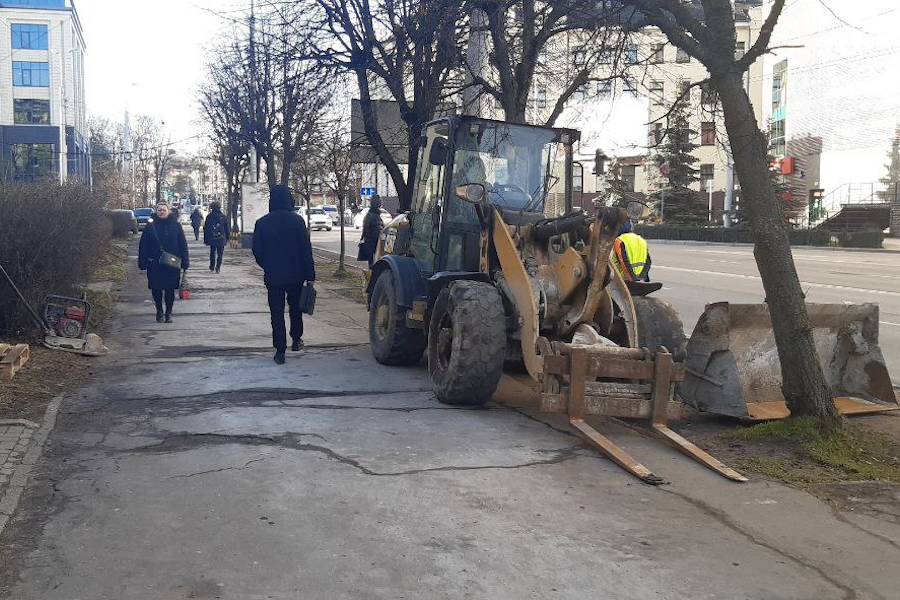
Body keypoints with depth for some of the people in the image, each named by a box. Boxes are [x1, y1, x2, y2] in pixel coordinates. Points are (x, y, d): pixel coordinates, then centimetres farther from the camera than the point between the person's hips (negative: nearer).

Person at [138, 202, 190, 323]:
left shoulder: (176, 226, 1)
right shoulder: (150, 227, 3)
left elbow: (183, 245, 2)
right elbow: (143, 246, 4)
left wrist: (185, 262, -2)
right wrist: (143, 263, -2)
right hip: (154, 265, 1)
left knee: (170, 289, 3)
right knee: (156, 290, 6)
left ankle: (169, 312, 16)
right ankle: (159, 312, 21)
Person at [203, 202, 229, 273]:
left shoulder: (209, 216, -3)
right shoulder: (223, 216, -1)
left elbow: (206, 229, 0)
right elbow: (226, 228, 5)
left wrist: (205, 240, 6)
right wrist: (227, 238, 13)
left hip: (212, 238, 1)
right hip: (221, 239, -1)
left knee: (212, 253, 16)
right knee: (220, 253, 3)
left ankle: (212, 266, 22)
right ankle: (218, 267, -9)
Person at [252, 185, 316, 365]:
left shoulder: (262, 223, -3)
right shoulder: (297, 220, -8)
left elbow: (257, 251, 1)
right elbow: (306, 250, -8)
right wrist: (310, 275, -4)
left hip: (272, 276, 0)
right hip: (295, 275, 0)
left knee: (277, 312, 5)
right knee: (295, 306, 21)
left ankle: (280, 350, 4)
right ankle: (296, 338, 31)